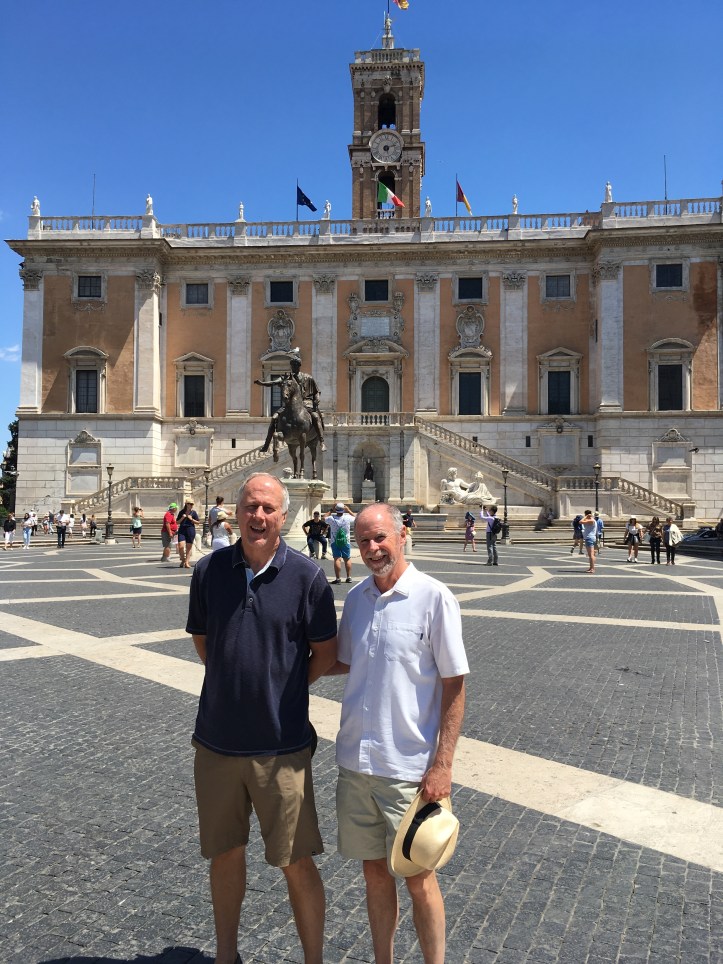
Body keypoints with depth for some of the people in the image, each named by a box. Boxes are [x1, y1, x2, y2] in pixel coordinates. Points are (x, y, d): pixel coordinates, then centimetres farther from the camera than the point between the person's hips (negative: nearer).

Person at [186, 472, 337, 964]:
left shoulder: (307, 576, -12)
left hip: (282, 744, -3)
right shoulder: (209, 569, -3)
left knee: (297, 863, 8)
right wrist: (237, 685, 8)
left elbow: (325, 654, -1)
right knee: (225, 853, 19)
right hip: (217, 740, 3)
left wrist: (284, 688, 5)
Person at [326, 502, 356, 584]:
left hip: (334, 541, -1)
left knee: (337, 559, -5)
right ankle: (349, 577, 18)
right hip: (346, 541, 1)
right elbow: (356, 517, 6)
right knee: (347, 559, 14)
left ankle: (338, 578, -10)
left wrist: (331, 511, 8)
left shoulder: (332, 518, -13)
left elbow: (324, 518, 8)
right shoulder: (347, 518, -12)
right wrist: (349, 511, 10)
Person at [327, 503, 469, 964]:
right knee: (375, 871, 18)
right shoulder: (356, 597, 3)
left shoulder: (434, 597, -13)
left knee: (418, 876, 9)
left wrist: (443, 765, -13)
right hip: (356, 760, 5)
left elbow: (454, 687, -11)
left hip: (409, 766, -5)